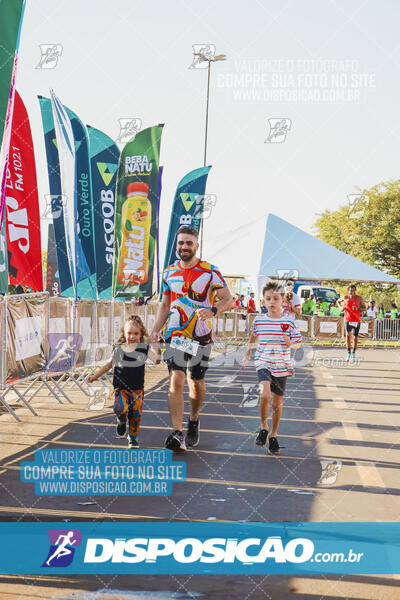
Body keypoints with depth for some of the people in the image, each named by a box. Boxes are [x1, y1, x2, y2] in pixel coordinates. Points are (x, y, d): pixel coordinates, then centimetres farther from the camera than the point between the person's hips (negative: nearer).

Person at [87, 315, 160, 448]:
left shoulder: (144, 348, 1)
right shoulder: (118, 349, 4)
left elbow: (157, 359, -10)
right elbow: (108, 365, 16)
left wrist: (156, 345, -17)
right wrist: (95, 376, 16)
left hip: (137, 388, 0)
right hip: (120, 387, 0)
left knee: (136, 414, 1)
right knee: (120, 409, -22)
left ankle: (133, 437, 27)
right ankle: (121, 422, 13)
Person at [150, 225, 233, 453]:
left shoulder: (209, 271, -4)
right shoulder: (170, 272, 8)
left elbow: (229, 300, -5)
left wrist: (212, 310, -25)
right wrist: (156, 331, 7)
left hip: (201, 336, -1)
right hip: (176, 334, 1)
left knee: (197, 383, 9)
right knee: (176, 380, -13)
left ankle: (194, 421, 36)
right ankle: (177, 434, -18)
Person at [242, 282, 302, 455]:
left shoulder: (288, 321, -4)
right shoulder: (259, 320, 1)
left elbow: (297, 343, 2)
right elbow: (252, 338, 20)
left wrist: (290, 343, -19)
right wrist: (247, 356, 21)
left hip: (281, 366, 0)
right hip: (263, 363, 0)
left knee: (277, 403, 9)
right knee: (265, 395, -24)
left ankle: (273, 435, 28)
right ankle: (263, 427, -1)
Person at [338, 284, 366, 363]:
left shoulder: (359, 298, -3)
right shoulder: (345, 298, 3)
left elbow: (364, 308, 1)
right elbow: (338, 301, 22)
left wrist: (357, 308, -18)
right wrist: (341, 307, 2)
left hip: (357, 320, 0)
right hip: (348, 319, 0)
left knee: (355, 337, 6)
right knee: (348, 335, -15)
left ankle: (353, 354, 21)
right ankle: (348, 353, -7)